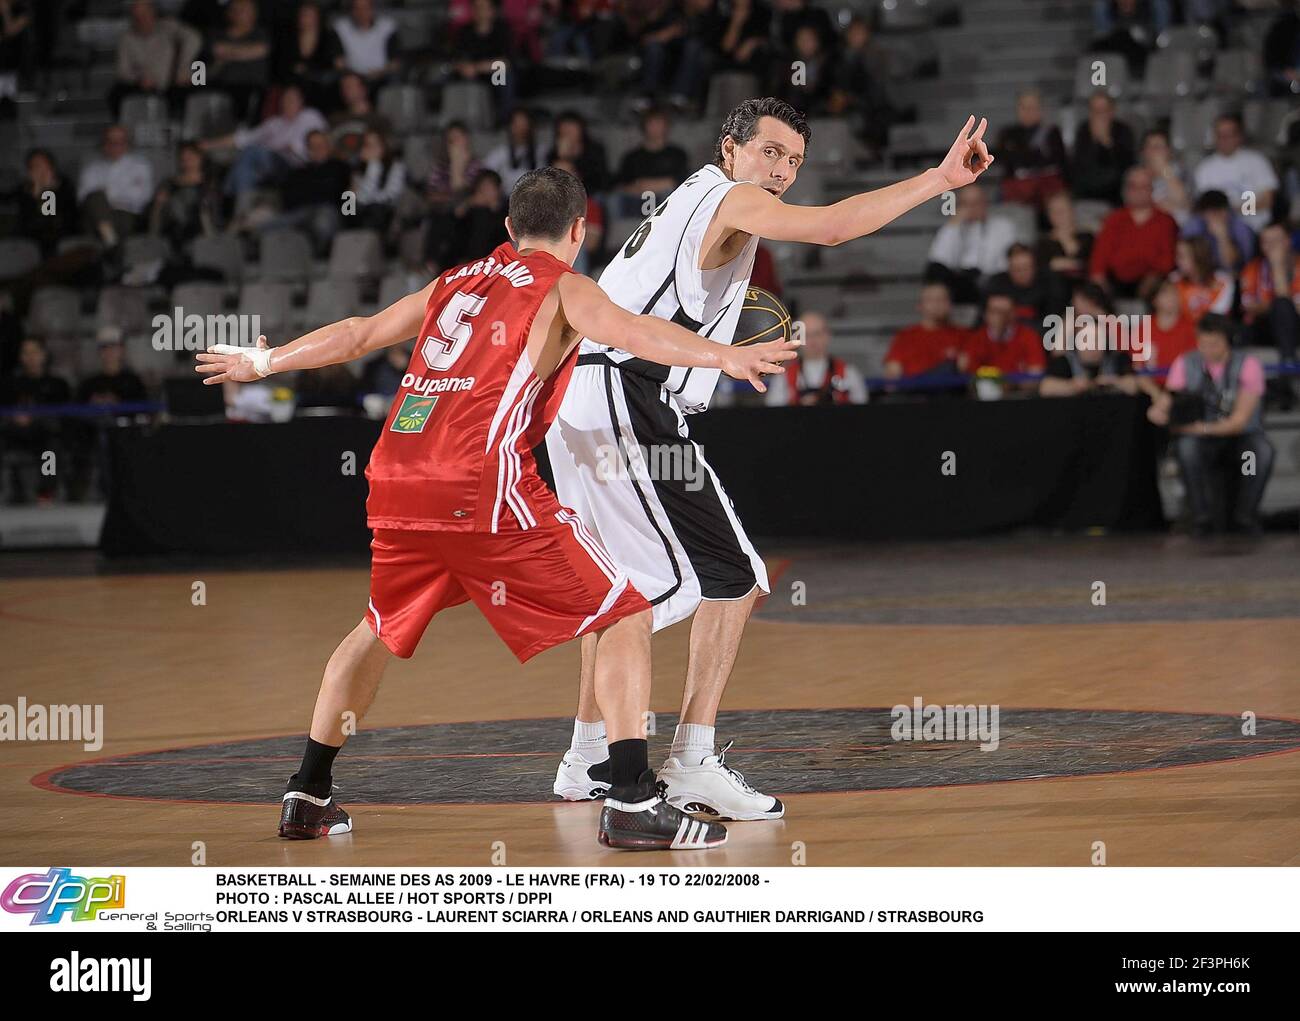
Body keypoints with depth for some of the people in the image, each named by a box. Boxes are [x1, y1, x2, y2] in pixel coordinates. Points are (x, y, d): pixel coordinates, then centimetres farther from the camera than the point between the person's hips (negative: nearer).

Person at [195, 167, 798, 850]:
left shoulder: (456, 281, 25)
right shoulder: (562, 288, 8)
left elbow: (357, 335, 35)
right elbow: (630, 330, -14)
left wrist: (263, 363, 49)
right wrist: (726, 356, -27)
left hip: (395, 484, 7)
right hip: (485, 489, -6)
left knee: (380, 630, 30)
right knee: (624, 619, 0)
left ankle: (307, 796, 31)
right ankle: (631, 804, -12)